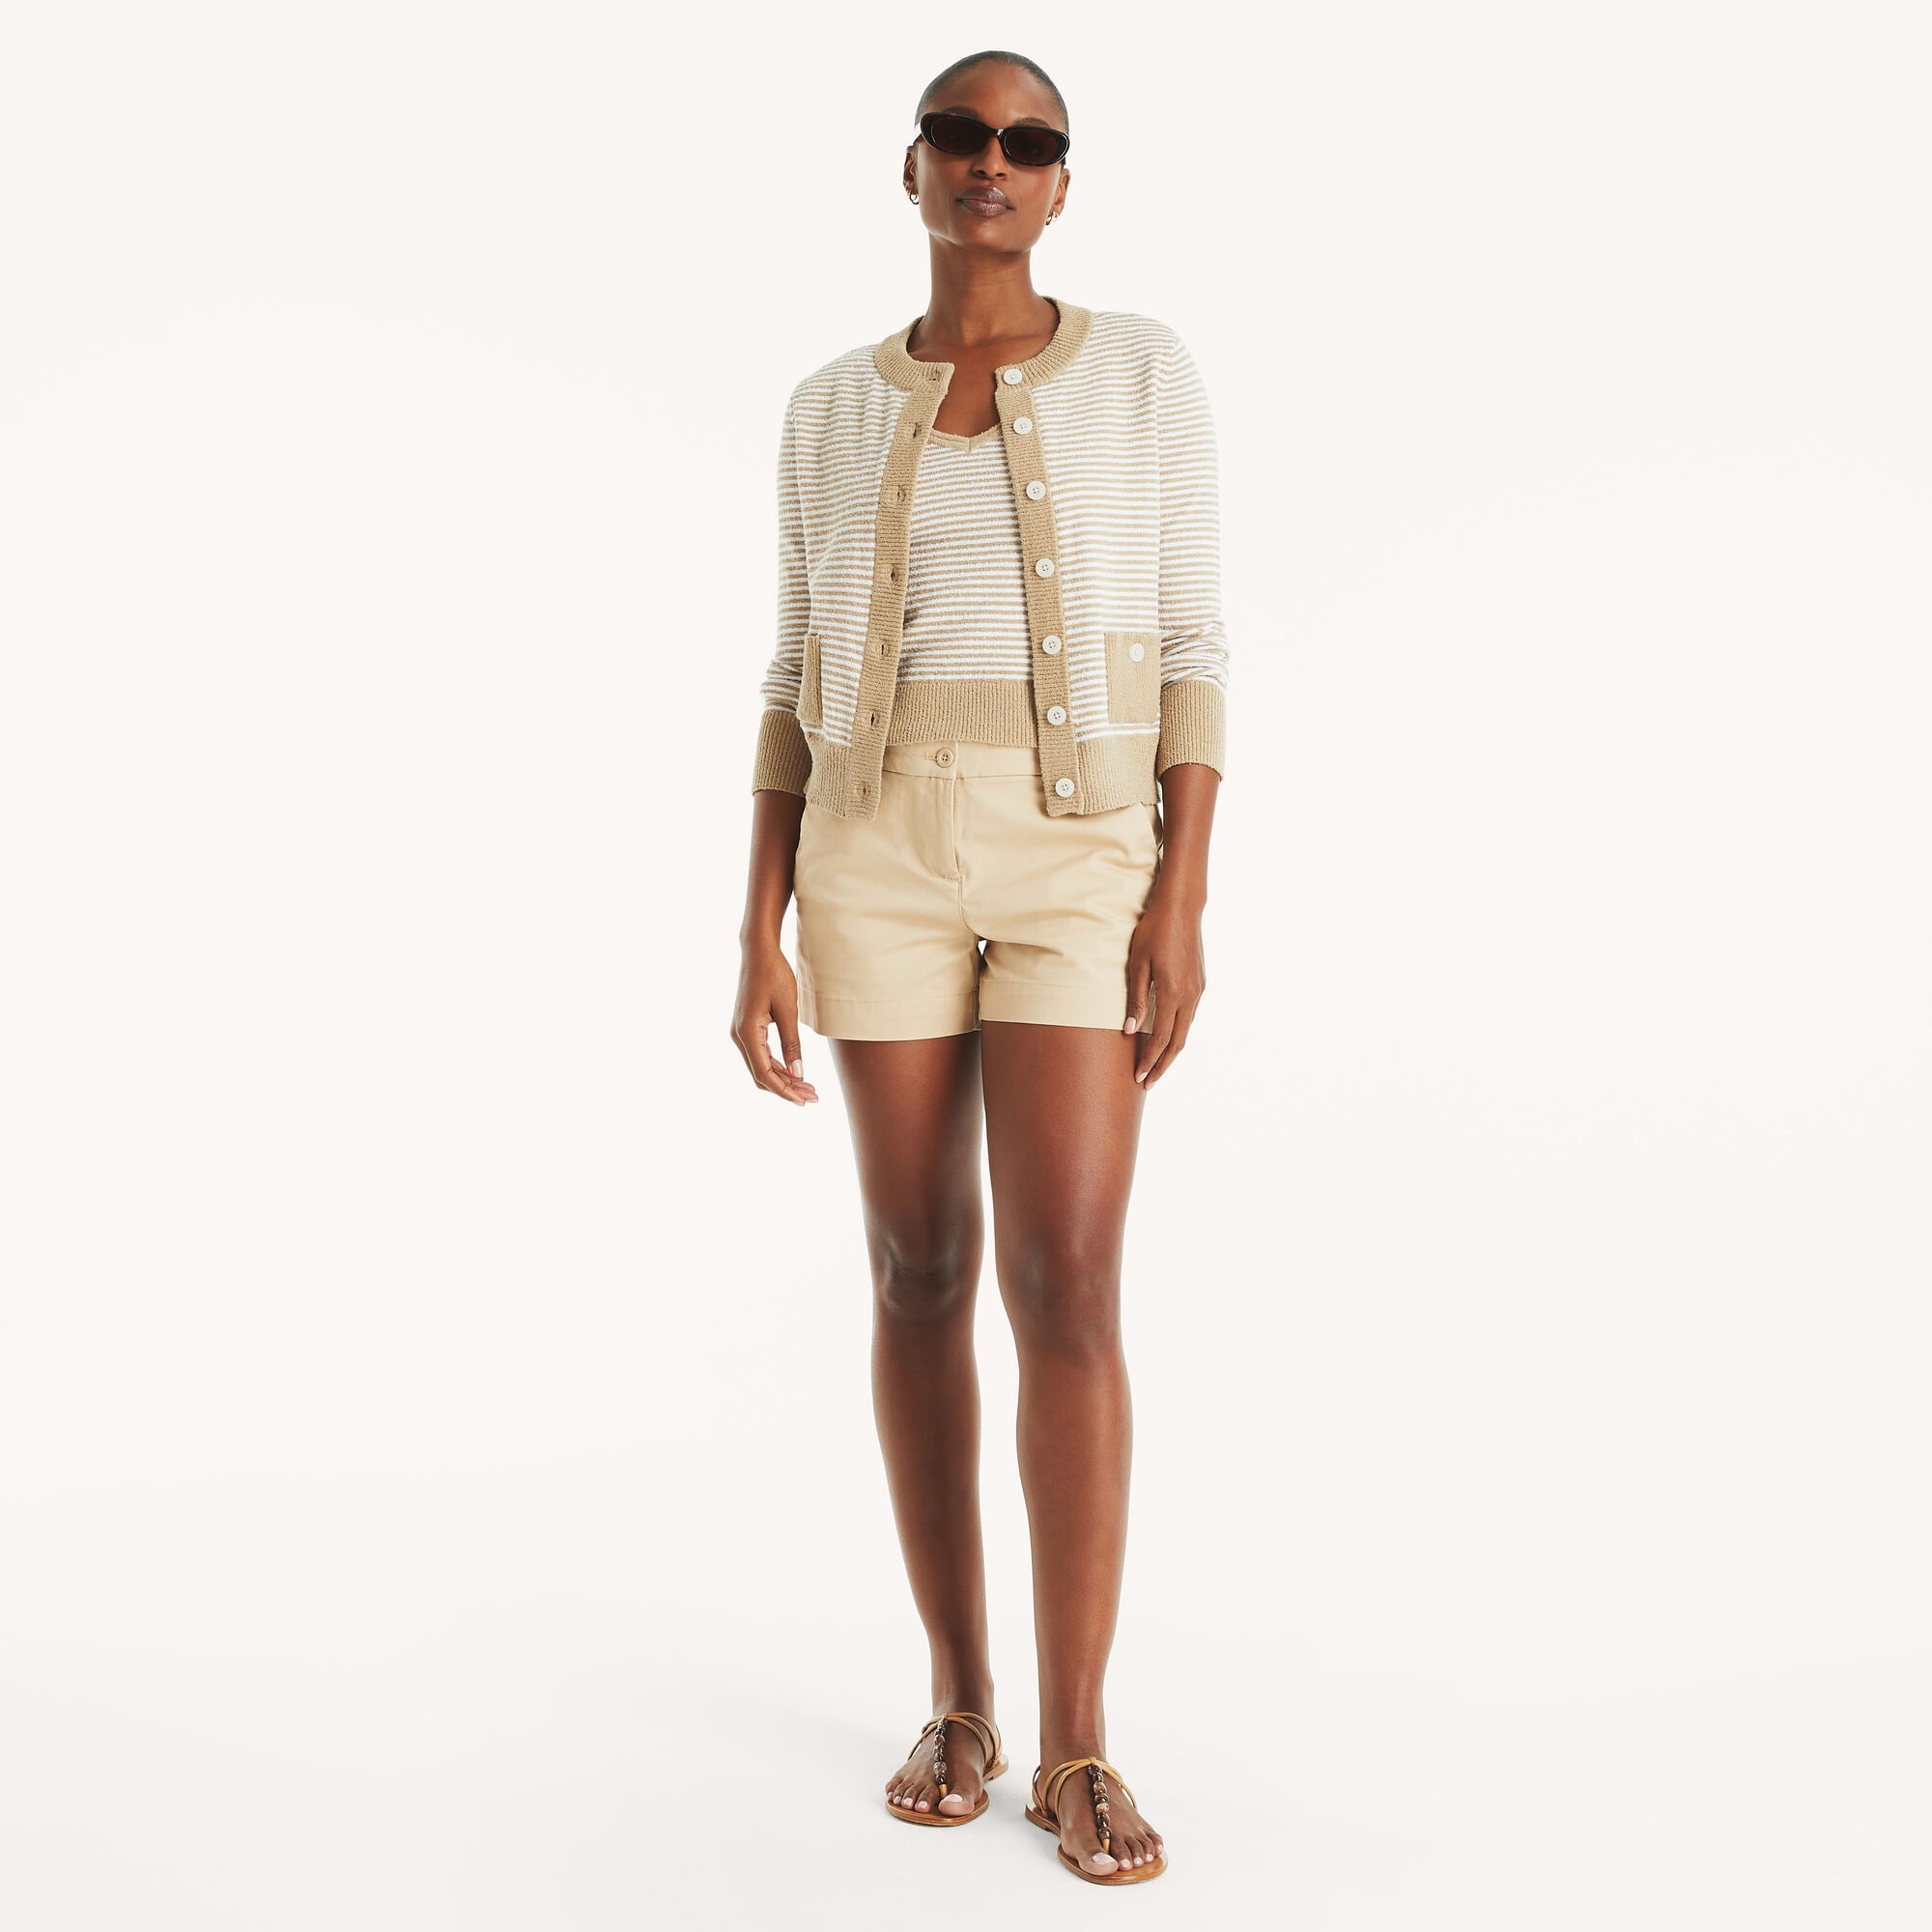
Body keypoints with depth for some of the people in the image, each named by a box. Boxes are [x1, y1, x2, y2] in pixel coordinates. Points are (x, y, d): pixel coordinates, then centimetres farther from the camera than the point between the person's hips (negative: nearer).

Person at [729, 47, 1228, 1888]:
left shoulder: (1147, 372, 4)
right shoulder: (833, 410, 10)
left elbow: (1193, 649, 1)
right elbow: (798, 685, 10)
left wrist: (1182, 904, -9)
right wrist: (760, 937, 3)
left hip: (1082, 858, -2)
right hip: (883, 852, 2)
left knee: (1068, 1287, -12)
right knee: (920, 1272, 3)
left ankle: (1076, 1747, -1)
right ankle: (960, 1702, 17)